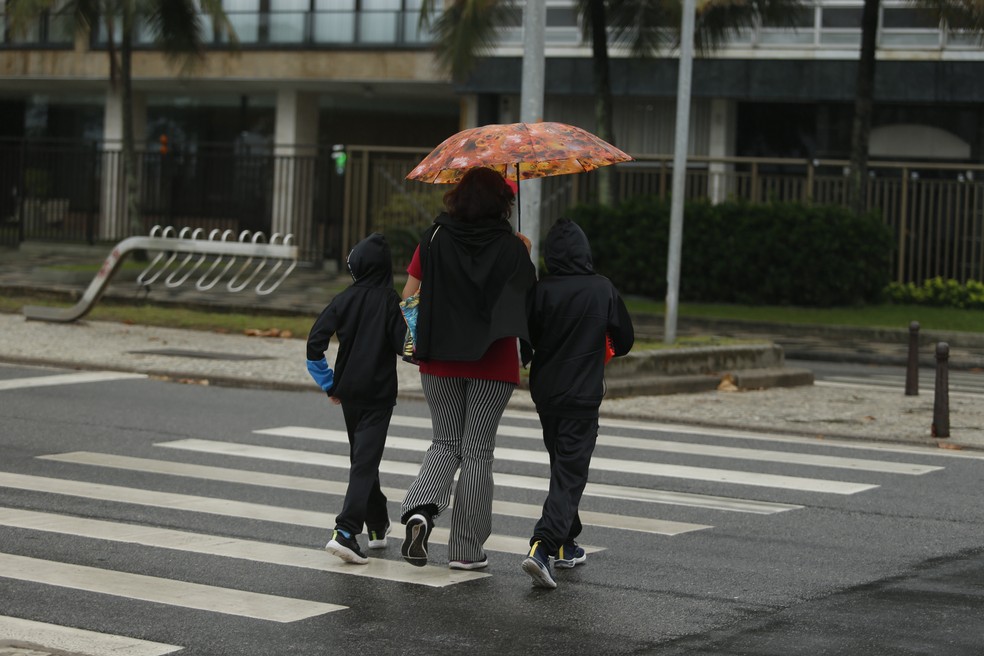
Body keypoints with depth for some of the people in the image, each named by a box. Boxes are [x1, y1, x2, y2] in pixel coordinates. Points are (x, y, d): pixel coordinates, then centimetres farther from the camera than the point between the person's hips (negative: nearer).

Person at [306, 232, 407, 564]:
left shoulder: (345, 300, 0)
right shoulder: (390, 300, -9)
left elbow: (315, 343, -5)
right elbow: (404, 346, -16)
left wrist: (329, 384, 4)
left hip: (348, 391, 4)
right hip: (379, 394, -4)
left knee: (362, 457, 19)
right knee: (365, 462, -7)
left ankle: (378, 526, 30)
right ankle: (345, 531, -21)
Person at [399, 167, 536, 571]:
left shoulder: (434, 239, -2)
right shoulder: (511, 247, -7)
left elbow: (408, 298, -2)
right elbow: (529, 301, -2)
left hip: (439, 359, 2)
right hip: (493, 365, -2)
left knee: (446, 444, 15)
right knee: (477, 450, 6)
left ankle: (421, 509, -12)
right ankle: (466, 550, 8)